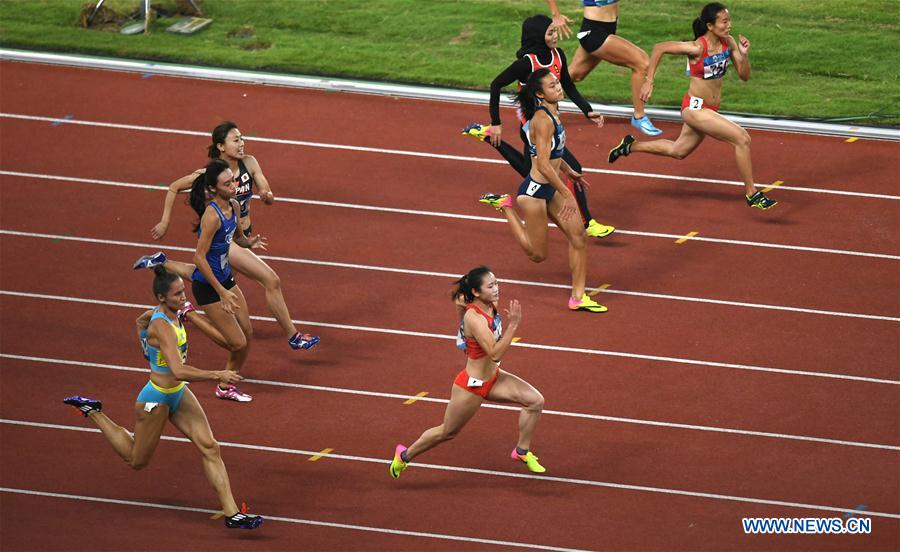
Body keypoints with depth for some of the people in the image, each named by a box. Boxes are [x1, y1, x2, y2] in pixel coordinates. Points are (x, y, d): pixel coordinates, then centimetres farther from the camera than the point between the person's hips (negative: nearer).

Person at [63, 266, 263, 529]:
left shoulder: (166, 313, -3)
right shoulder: (162, 327, -32)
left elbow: (143, 320, 22)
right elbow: (179, 372, -41)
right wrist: (217, 375, -38)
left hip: (178, 394, 9)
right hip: (156, 399, -9)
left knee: (210, 448, -2)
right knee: (137, 460, 15)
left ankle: (232, 513, -2)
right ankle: (92, 411, 29)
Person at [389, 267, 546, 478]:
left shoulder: (490, 306, -7)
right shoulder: (475, 318, -33)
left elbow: (459, 301, 14)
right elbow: (495, 353, -38)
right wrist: (513, 324, -41)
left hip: (492, 378, 8)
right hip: (471, 386, -8)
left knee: (535, 400, -4)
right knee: (447, 432, 13)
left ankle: (522, 451, 14)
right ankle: (405, 455, 37)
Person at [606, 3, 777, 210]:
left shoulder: (728, 43, -3)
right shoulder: (697, 48, -23)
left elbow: (744, 76, 1)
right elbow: (659, 48, -16)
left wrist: (745, 54, -18)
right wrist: (649, 81, -17)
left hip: (709, 110, 8)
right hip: (695, 108, -8)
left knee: (677, 151, 27)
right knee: (742, 139, -18)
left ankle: (630, 146, 45)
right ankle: (752, 194, -8)